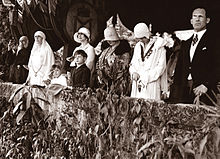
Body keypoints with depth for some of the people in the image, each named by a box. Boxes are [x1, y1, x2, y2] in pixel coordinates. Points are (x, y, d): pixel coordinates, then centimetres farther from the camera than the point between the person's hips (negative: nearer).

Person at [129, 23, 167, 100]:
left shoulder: (159, 46, -4)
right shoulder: (138, 46, 15)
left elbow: (161, 67, -8)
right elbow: (133, 63, 19)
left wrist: (146, 78, -13)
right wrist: (134, 72, -3)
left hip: (151, 84, -5)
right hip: (137, 84, 5)